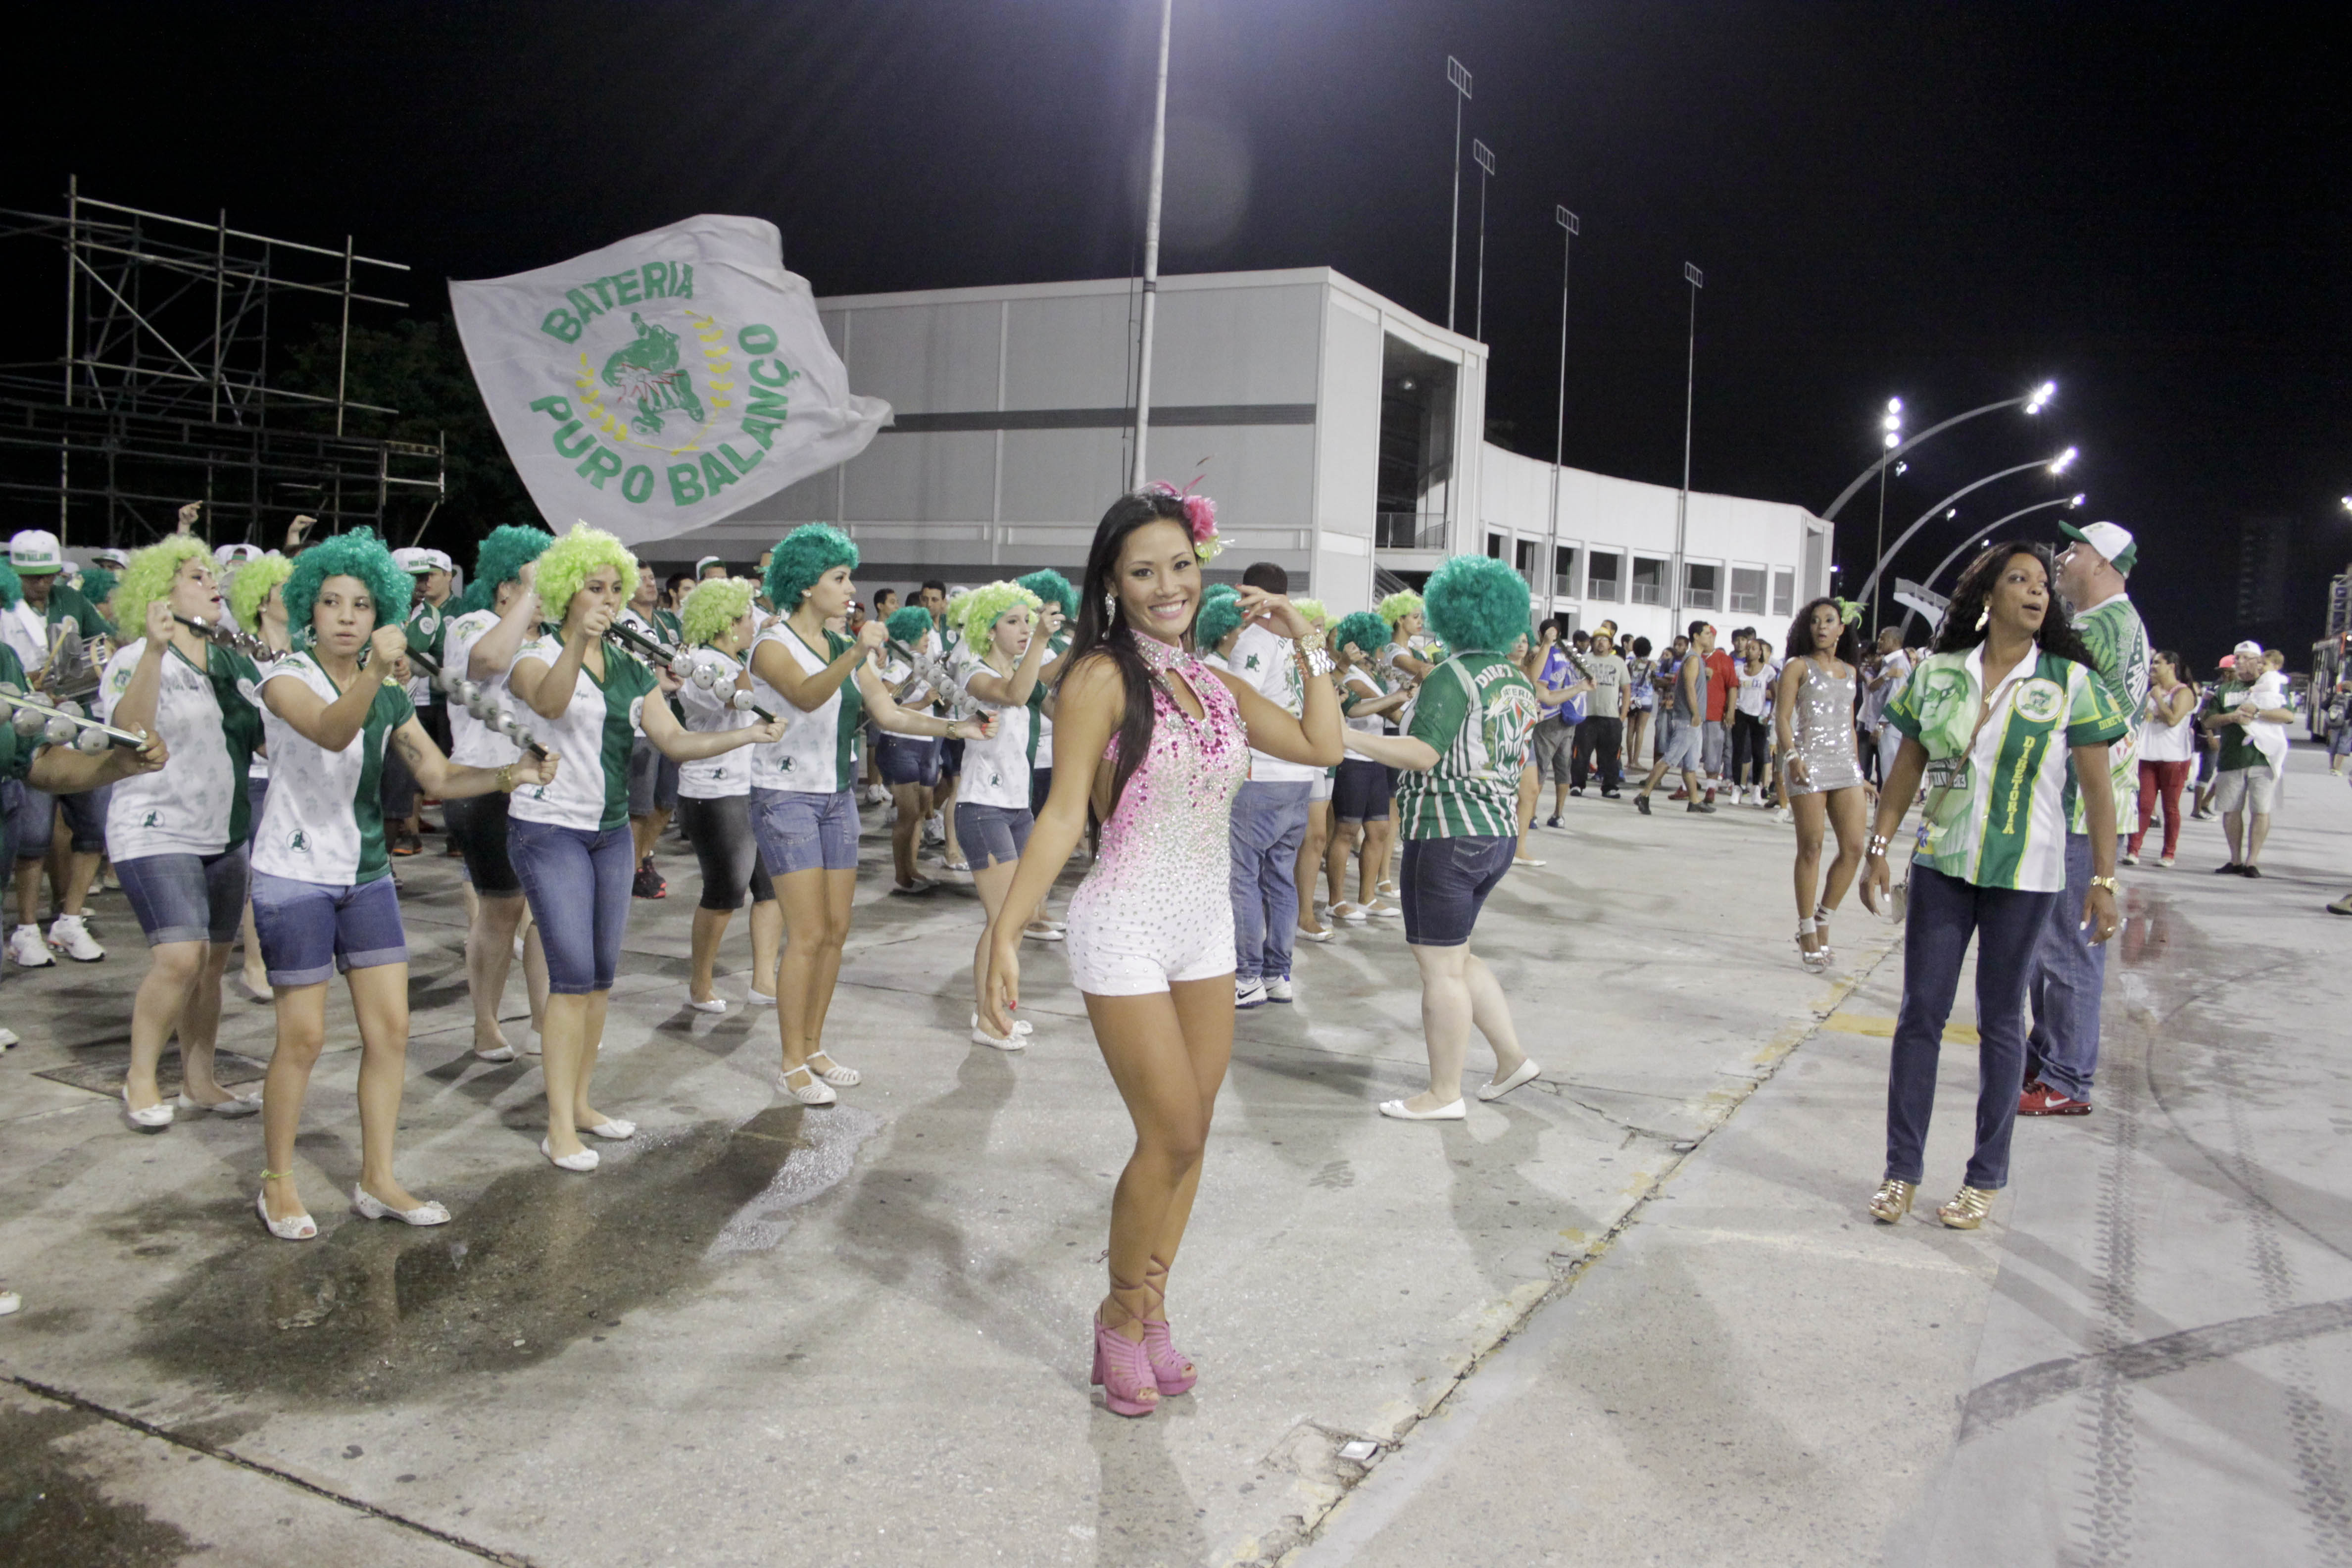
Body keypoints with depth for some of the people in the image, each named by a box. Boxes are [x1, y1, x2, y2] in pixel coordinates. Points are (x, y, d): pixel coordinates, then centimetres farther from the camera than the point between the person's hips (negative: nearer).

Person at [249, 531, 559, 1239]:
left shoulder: (391, 696, 7)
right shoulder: (286, 679, -9)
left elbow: (439, 776, 5)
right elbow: (332, 731, -31)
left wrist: (509, 775, -12)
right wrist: (374, 672, -48)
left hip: (367, 874, 6)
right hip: (295, 875, -6)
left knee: (391, 1028, 4)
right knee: (303, 1037, -3)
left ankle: (377, 1182, 16)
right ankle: (277, 1185, 16)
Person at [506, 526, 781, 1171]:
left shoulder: (630, 671, 10)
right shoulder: (537, 657, -8)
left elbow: (676, 742, 4)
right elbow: (549, 702, -32)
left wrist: (745, 735, -10)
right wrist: (578, 640, -48)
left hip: (611, 832, 6)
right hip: (549, 828, -6)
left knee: (602, 974, 9)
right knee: (573, 975, -11)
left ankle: (581, 1101, 22)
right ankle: (560, 1129, -5)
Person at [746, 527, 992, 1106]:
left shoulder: (843, 645, 11)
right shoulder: (773, 644, -11)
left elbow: (890, 712, 7)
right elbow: (805, 695, -32)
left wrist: (952, 727, -6)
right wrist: (855, 657, -48)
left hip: (837, 796, 7)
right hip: (786, 796, -7)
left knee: (836, 930, 8)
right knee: (808, 935, -9)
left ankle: (813, 1048, 21)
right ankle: (792, 1064, 2)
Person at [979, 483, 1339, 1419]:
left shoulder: (1214, 683, 8)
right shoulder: (1102, 678, -10)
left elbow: (1323, 748, 10)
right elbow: (1064, 814, -14)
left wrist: (1305, 646, 8)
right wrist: (1005, 930, -21)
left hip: (1207, 930, 6)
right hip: (1126, 930, -6)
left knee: (1188, 1137, 10)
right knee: (1172, 1135, -4)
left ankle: (1150, 1313, 25)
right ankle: (1123, 1315, 18)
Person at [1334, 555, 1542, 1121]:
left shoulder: (1453, 677, -13)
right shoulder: (1519, 681, 13)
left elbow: (1421, 755, -23)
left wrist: (1345, 737, -23)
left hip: (1449, 834, -9)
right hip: (1498, 834, 9)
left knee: (1439, 966, 0)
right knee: (1455, 955, 21)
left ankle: (1445, 1094, 7)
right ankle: (1512, 1058, 22)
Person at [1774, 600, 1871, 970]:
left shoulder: (1850, 672, 18)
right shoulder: (1798, 667, 3)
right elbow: (1783, 717, -6)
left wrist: (1859, 772, 20)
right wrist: (1791, 755, -23)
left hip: (1845, 763, 5)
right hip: (1809, 763, -5)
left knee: (1854, 848, -3)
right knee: (1811, 848, -3)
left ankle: (1821, 923, 11)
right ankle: (1807, 932, 6)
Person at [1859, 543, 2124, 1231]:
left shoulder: (2070, 682, -4)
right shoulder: (1937, 672, 2)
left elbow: (2098, 788, -3)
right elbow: (1907, 769, 7)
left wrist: (2104, 880, -7)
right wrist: (1877, 850, 4)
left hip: (2024, 875, -2)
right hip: (1941, 864, 2)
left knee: (2000, 1021, 7)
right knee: (1920, 1013, 4)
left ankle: (1986, 1177, 19)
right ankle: (1901, 1170, 14)